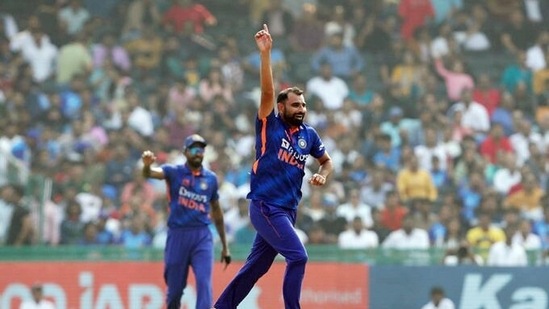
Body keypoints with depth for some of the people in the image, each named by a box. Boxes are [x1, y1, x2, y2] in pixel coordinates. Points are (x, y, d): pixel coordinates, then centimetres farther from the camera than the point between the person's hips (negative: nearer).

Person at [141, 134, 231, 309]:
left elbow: (216, 212, 18)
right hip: (177, 235, -1)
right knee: (175, 288, 7)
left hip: (202, 237, 1)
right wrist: (147, 165, -44)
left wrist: (224, 246, 19)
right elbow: (150, 174, -18)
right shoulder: (174, 172, 2)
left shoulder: (211, 178, 10)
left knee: (204, 282, -14)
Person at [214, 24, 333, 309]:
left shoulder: (309, 135, 10)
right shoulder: (269, 125, -5)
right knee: (298, 256, -17)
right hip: (265, 207, -7)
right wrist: (265, 53, -28)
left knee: (256, 266, 12)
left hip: (288, 210, 7)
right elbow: (267, 92, -18)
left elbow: (327, 161, 25)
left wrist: (321, 175, 1)